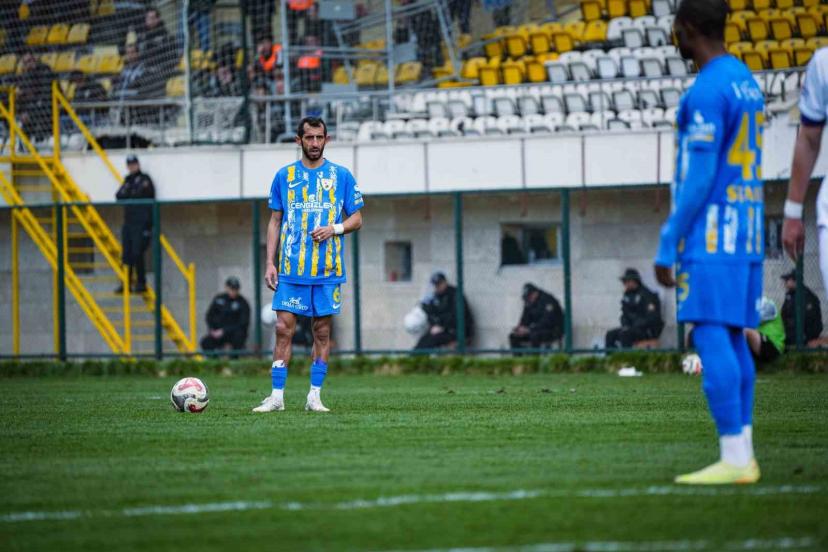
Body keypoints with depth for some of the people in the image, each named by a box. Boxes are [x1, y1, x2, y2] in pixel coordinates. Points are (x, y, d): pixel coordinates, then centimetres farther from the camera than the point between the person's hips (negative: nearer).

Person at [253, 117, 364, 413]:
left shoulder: (341, 176, 5)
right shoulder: (284, 176, 7)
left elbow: (356, 219, 8)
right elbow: (275, 222, 10)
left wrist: (334, 228, -12)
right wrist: (270, 263, 2)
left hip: (328, 270, 0)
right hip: (290, 269, 0)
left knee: (322, 331, 3)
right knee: (283, 329, -5)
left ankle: (314, 397, 9)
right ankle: (277, 396, -2)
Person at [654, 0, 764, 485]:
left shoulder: (707, 91, -14)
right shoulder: (747, 81, 15)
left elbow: (700, 179, -17)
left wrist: (668, 246, -13)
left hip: (711, 235, -9)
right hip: (747, 230, 9)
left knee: (712, 336, -10)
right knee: (734, 336, 10)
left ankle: (733, 458, -14)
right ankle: (744, 456, 9)